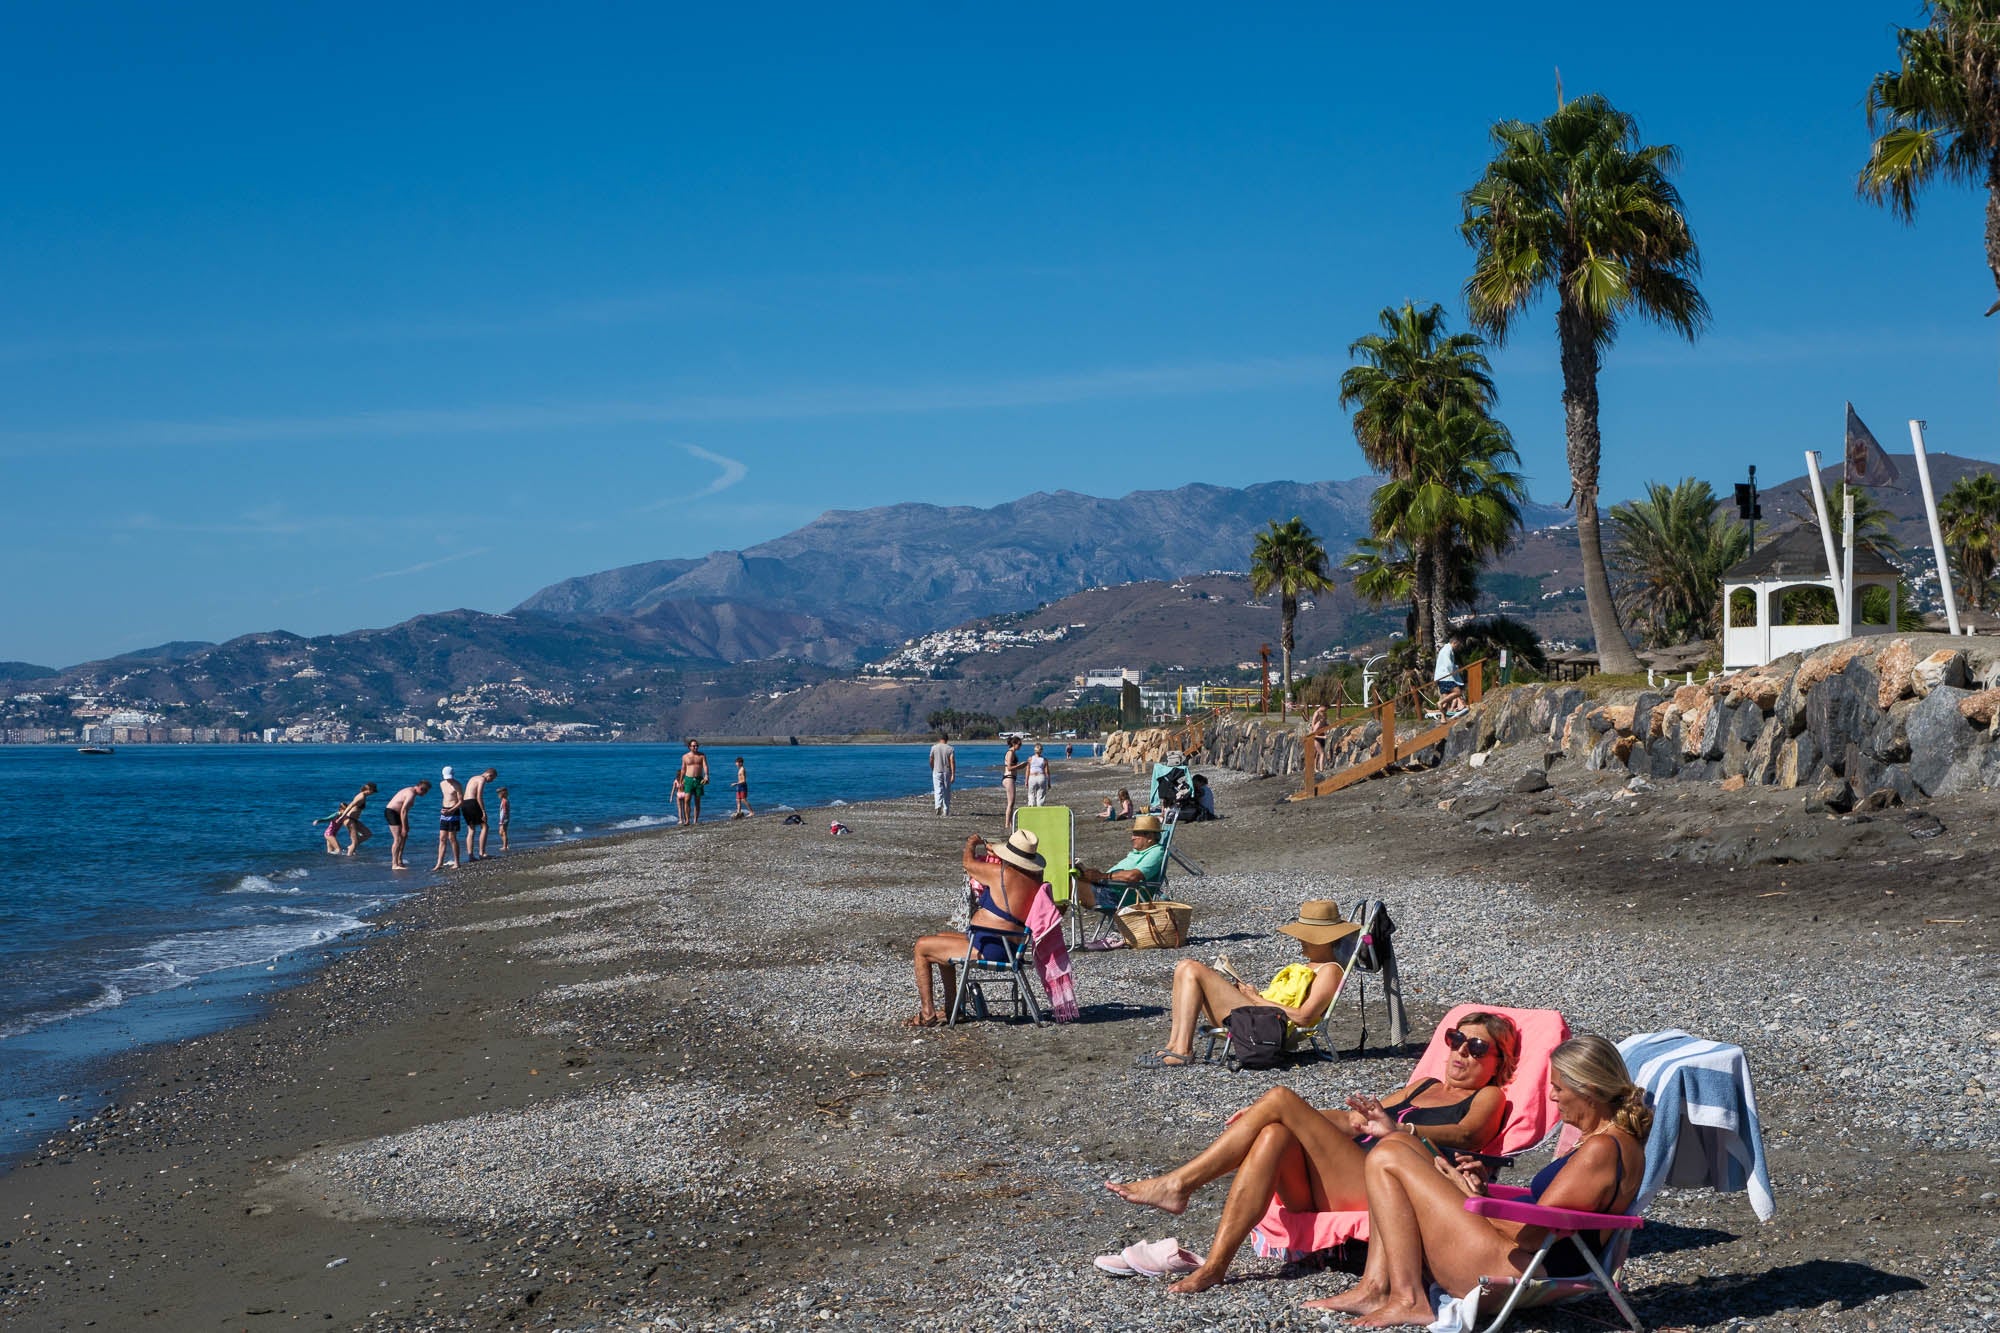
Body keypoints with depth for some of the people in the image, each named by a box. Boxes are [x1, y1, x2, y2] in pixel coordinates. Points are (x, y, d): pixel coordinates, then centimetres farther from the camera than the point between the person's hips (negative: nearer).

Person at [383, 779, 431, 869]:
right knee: (398, 839, -13)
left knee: (404, 836, 17)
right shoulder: (411, 794, -20)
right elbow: (403, 811, -25)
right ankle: (395, 865, -14)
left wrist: (406, 825, 21)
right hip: (391, 813, -11)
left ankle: (399, 861, 22)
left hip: (395, 813, 11)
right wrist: (404, 828, -23)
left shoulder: (410, 791, 13)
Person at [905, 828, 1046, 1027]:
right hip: (1010, 950, 9)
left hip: (985, 950, -9)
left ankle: (927, 1013, 9)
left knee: (922, 947, 5)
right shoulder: (1036, 878, 0)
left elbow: (967, 862, -3)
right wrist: (992, 850, 32)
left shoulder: (1002, 874, -20)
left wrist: (971, 844, 18)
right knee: (941, 938, 29)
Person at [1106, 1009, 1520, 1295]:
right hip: (1325, 1193, 7)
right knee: (1274, 1134, -25)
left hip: (1377, 1189, -7)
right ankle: (1213, 1265, -29)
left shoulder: (1488, 1098, 11)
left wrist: (1400, 1129, -31)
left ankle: (1177, 1185, -16)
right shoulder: (1427, 1086, 33)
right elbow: (1357, 1117, 34)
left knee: (1281, 1100, -17)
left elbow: (1464, 1135, -12)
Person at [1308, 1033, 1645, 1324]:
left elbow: (1530, 1235, -21)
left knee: (1387, 1159, -9)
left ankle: (1408, 1300, -8)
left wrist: (1474, 1200, -6)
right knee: (1399, 1145, 12)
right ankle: (1374, 1287, 2)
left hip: (1516, 1268, -12)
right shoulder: (1620, 1141, 13)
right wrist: (1484, 1189, 4)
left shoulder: (1601, 1150, -20)